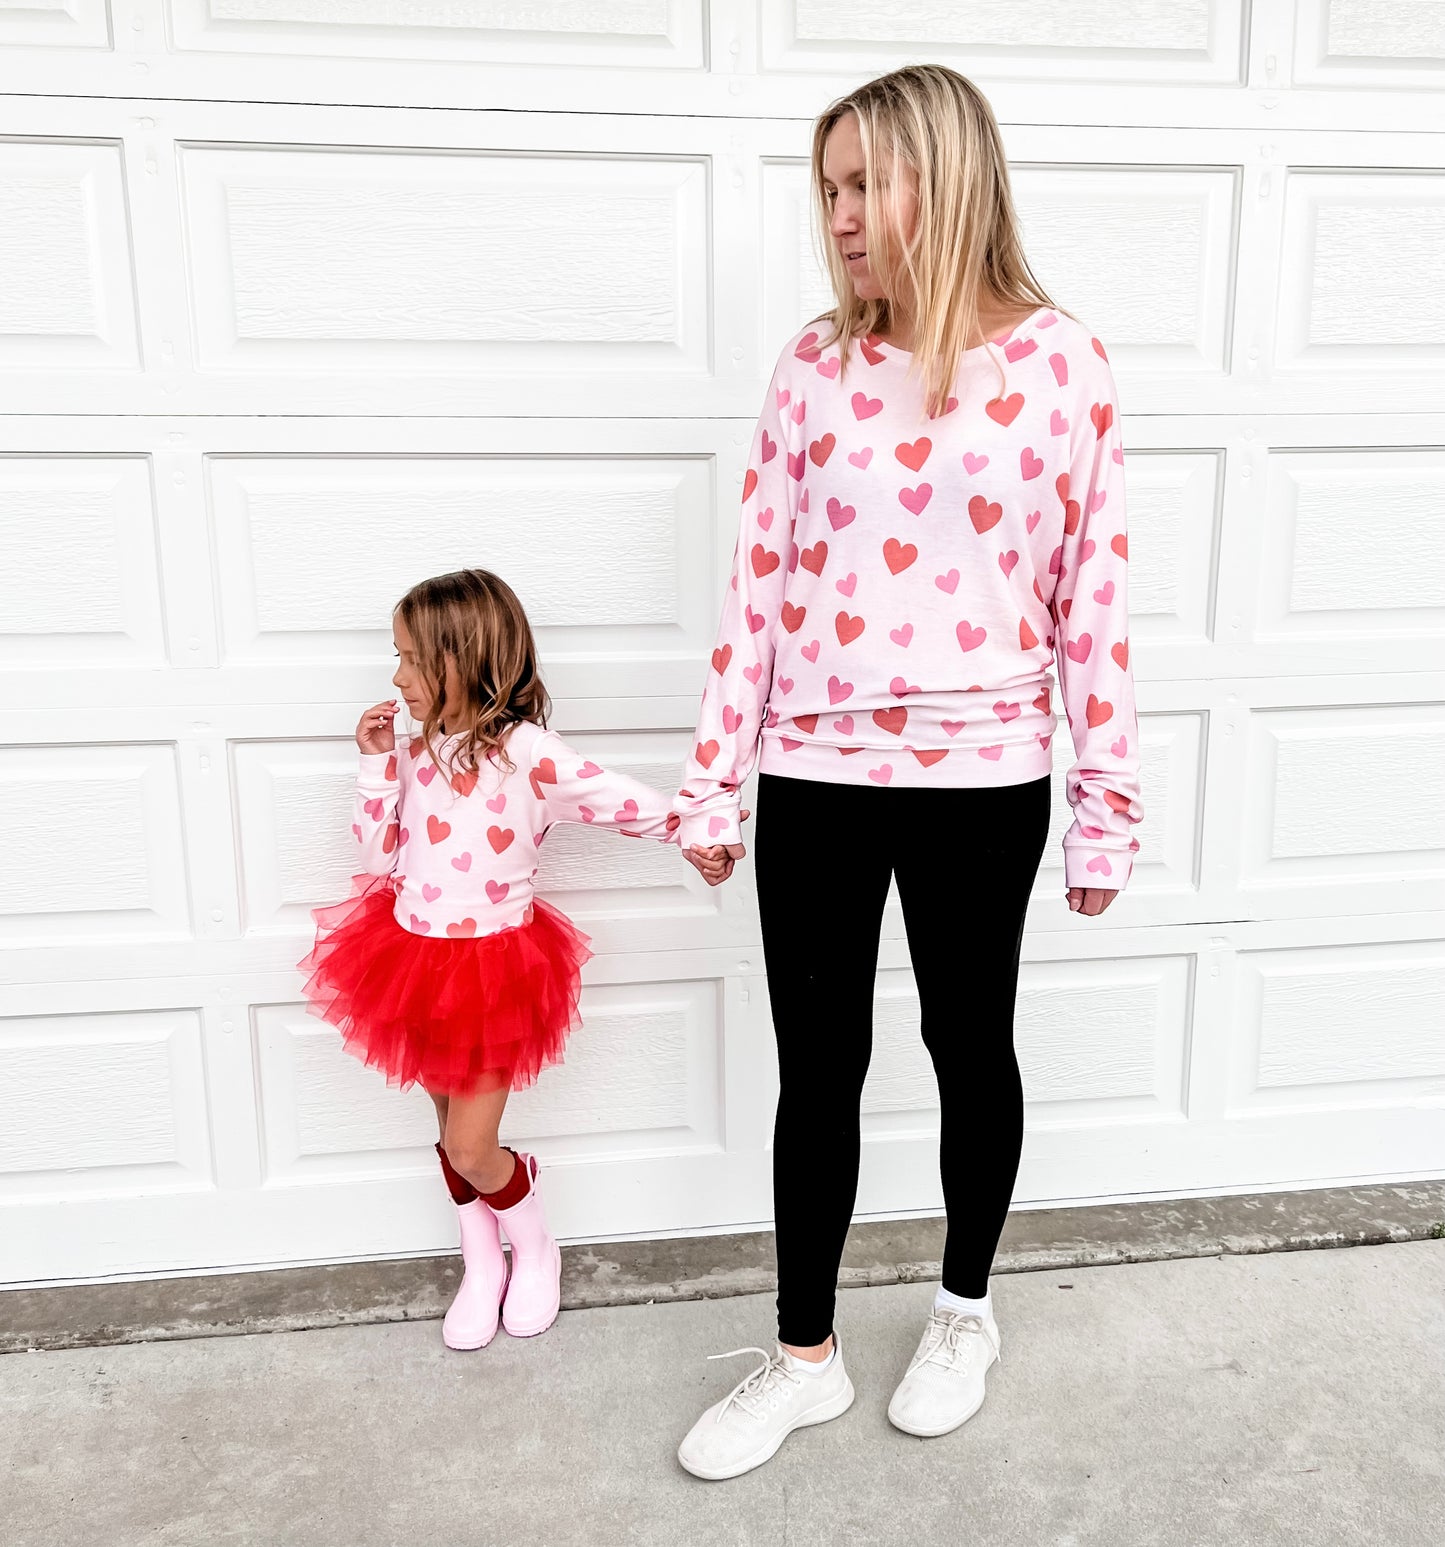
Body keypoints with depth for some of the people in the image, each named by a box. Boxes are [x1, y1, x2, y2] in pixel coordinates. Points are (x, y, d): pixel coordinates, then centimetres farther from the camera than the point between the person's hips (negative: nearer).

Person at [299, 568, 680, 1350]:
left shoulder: (523, 750, -16)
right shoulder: (417, 754, 2)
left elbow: (625, 802, -15)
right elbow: (380, 860, 5)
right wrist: (376, 764, -2)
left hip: (492, 969, -5)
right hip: (417, 961, 6)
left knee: (471, 1150, -2)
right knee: (453, 1138, 17)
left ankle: (535, 1248, 29)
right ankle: (482, 1268, 39)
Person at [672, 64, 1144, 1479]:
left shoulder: (1059, 362, -2)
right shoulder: (815, 364, 4)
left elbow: (1092, 596, -2)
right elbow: (759, 582, 3)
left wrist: (1106, 807, -1)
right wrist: (712, 784, 3)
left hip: (981, 780, -2)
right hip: (813, 779, 2)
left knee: (970, 1048, 16)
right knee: (817, 1066, 10)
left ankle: (965, 1310, 42)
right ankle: (806, 1355, 31)